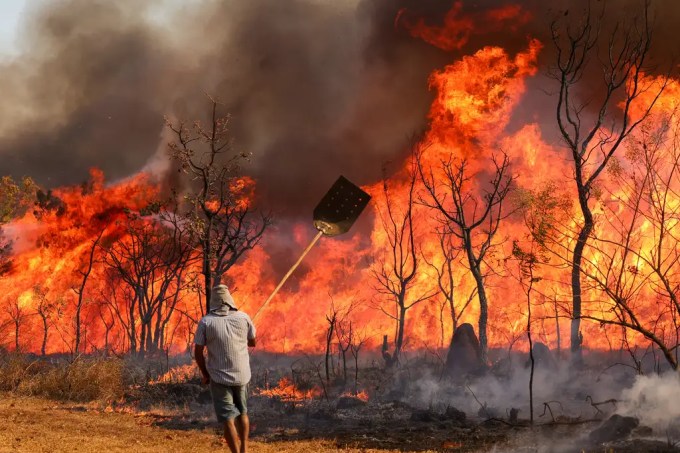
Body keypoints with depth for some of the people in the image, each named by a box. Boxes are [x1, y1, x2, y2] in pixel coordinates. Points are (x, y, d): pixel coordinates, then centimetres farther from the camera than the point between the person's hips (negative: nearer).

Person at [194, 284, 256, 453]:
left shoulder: (206, 322, -10)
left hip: (219, 377, -3)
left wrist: (205, 374, 5)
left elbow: (198, 352, -8)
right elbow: (253, 342, 10)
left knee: (228, 418, 1)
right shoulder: (243, 317, -5)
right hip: (242, 375, 3)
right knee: (242, 412, 22)